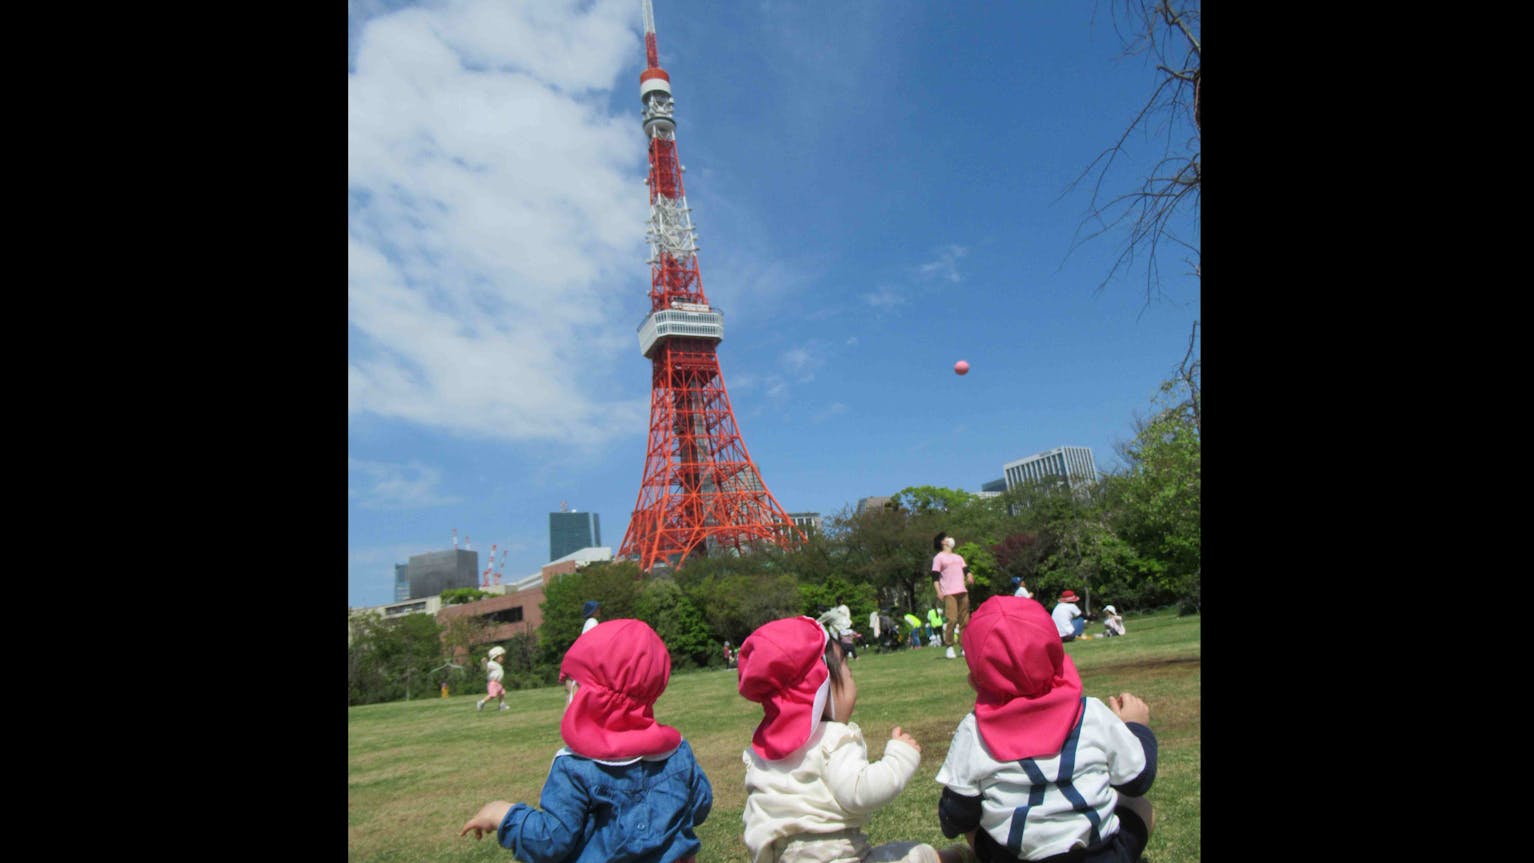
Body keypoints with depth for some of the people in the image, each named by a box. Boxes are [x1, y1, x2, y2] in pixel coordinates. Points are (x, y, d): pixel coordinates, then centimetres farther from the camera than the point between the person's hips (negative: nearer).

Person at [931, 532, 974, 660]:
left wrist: (969, 575, -7)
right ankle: (948, 648, -7)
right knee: (952, 620, -15)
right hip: (949, 593, -6)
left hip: (962, 592, 6)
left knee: (965, 620, 2)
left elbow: (965, 570, 16)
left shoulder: (958, 557, 28)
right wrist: (938, 592, -14)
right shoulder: (939, 557, 7)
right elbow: (935, 577, -1)